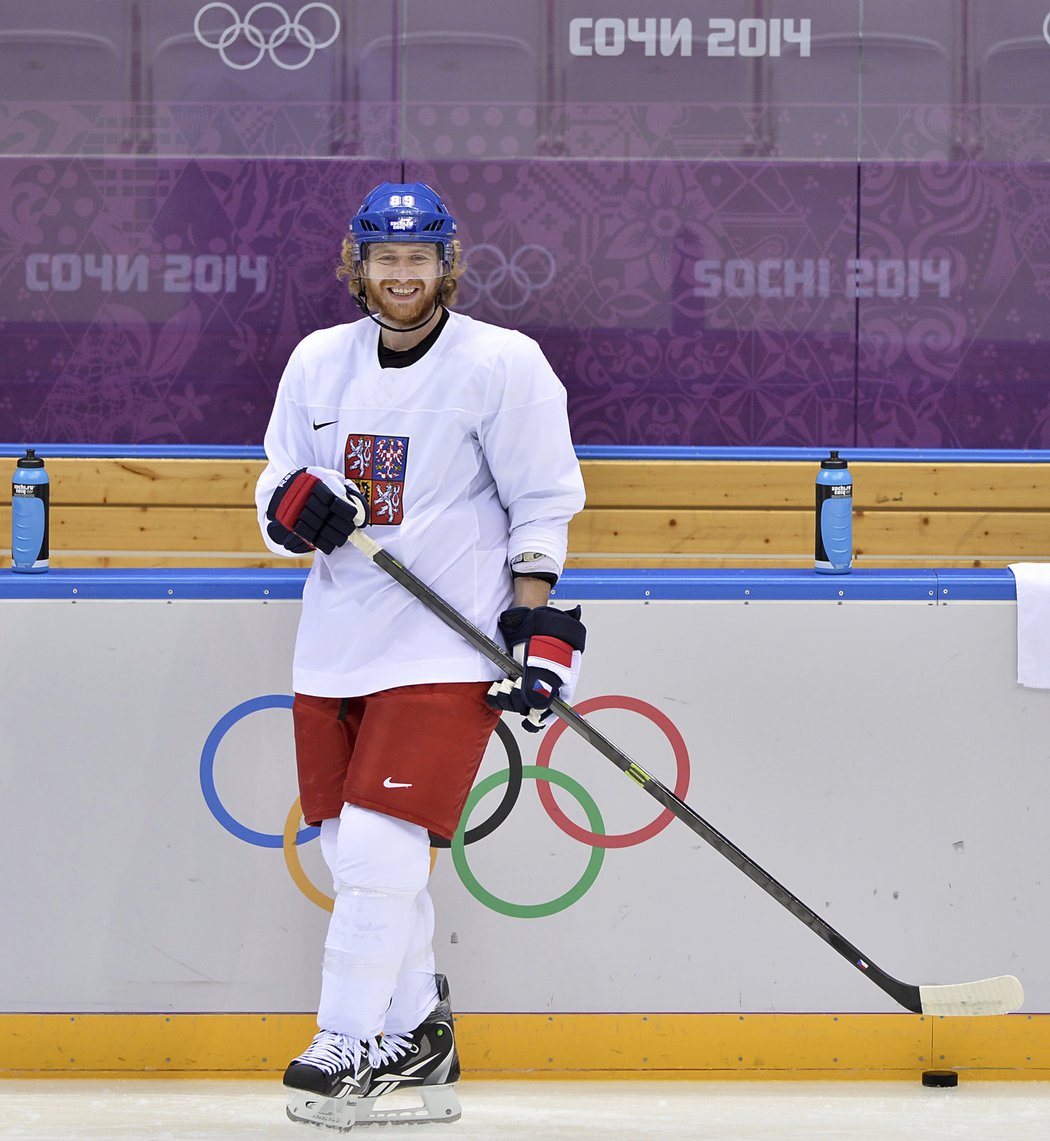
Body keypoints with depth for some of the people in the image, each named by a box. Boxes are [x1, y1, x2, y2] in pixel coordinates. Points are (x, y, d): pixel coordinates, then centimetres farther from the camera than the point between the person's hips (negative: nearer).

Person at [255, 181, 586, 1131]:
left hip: (445, 646, -6)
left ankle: (349, 1052, -10)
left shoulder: (503, 365, -6)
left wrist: (540, 628, -12)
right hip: (336, 642, 6)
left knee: (380, 842, -14)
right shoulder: (319, 361, 10)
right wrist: (295, 502, -11)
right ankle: (416, 1032, 23)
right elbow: (278, 495, 14)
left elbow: (543, 506, -4)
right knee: (355, 848, 9)